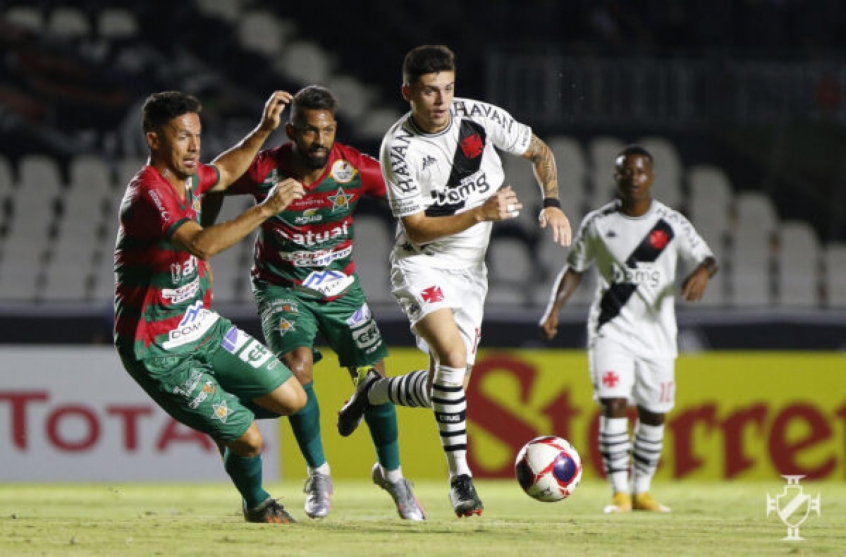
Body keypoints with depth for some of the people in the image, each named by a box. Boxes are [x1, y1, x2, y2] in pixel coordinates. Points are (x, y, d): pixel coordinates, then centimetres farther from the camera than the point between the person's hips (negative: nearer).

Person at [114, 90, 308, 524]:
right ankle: (256, 504, 23)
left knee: (291, 399, 2)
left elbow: (225, 172, 29)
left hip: (200, 324, 9)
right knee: (248, 439, -7)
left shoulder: (187, 177, 3)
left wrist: (263, 131, 16)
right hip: (156, 349, -9)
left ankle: (225, 415, 29)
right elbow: (202, 244, -42)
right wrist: (265, 209, -45)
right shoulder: (148, 193, -26)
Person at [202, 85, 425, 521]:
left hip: (340, 286, 2)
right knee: (297, 363, -25)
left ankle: (391, 473, 26)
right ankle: (319, 474, -6)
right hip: (281, 286, -2)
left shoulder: (357, 170, -20)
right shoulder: (263, 171, -22)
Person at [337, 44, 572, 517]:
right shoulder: (399, 148, -17)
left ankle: (372, 392, 33)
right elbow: (416, 229, -18)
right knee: (454, 355, -29)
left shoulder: (480, 117, -7)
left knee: (445, 390, 3)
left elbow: (540, 152, 8)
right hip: (423, 264, -5)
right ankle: (461, 478, -22)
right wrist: (481, 213, -28)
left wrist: (553, 204, -9)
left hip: (471, 269, 5)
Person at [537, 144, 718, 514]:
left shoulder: (671, 223, 0)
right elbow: (575, 268, 10)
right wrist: (554, 309, -1)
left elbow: (706, 258, -1)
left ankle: (642, 491, 24)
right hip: (612, 328, -2)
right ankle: (619, 492, -16)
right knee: (614, 404, -17)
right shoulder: (598, 223, 1)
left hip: (657, 329, 2)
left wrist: (702, 272, -25)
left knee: (654, 413, 8)